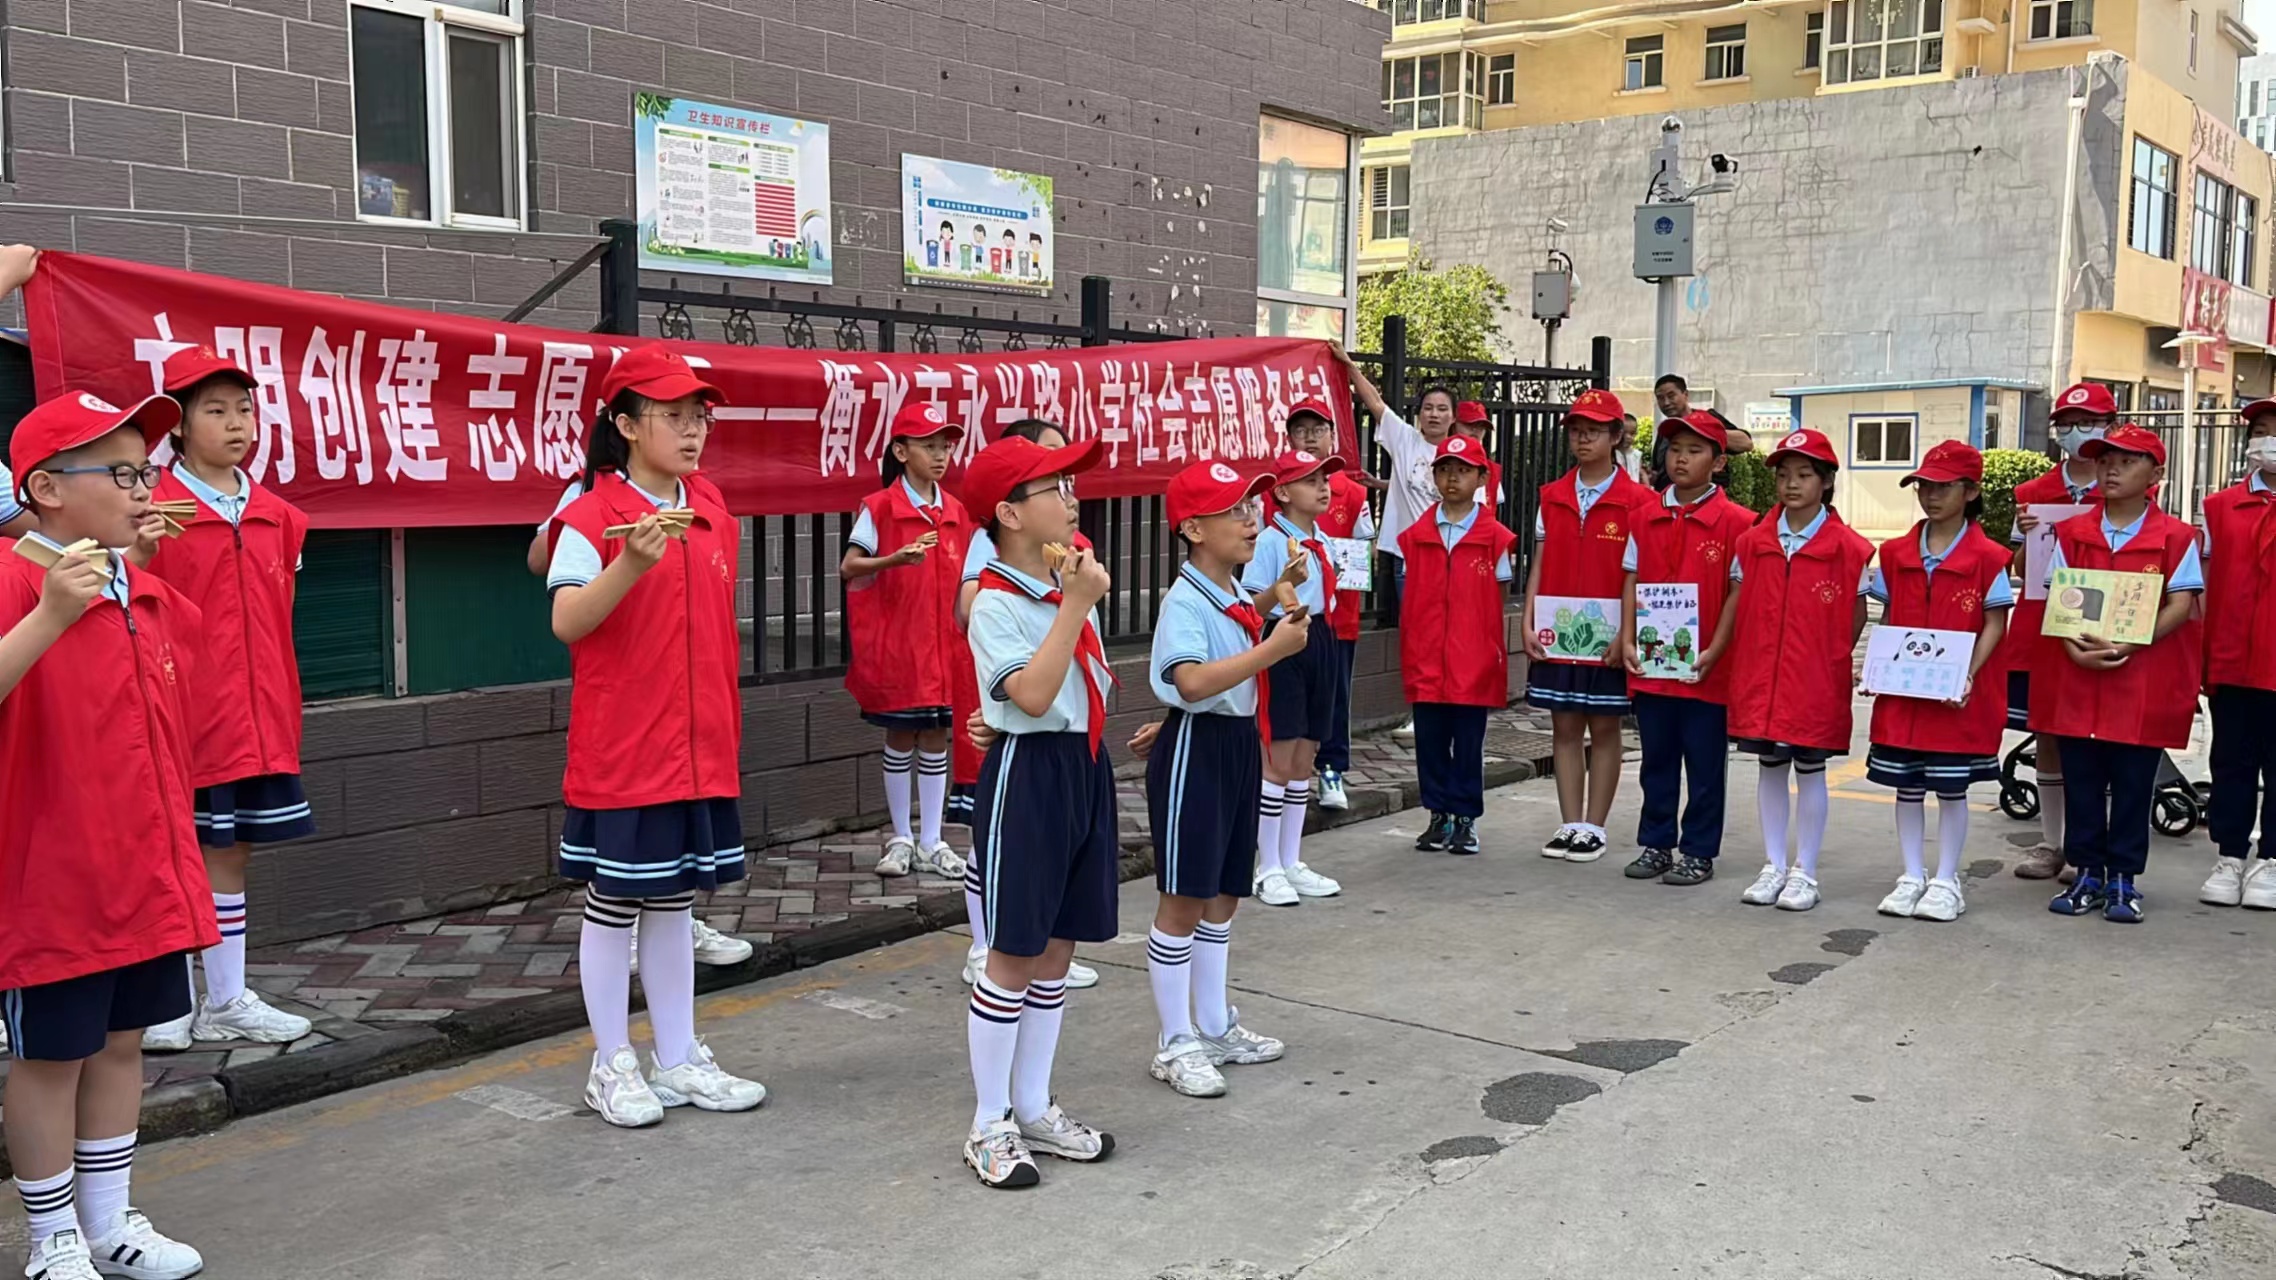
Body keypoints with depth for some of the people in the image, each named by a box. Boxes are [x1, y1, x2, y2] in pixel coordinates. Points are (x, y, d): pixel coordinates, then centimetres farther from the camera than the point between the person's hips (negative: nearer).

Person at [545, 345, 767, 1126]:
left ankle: (680, 1060, 24)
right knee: (613, 901, 6)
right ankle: (612, 1065, 20)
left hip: (700, 746, 6)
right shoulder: (593, 516, -10)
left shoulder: (712, 512, 8)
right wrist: (631, 567, -36)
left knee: (674, 899, 14)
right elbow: (566, 622, -20)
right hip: (619, 750, -6)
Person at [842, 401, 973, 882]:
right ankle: (901, 837, 18)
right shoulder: (879, 507, -7)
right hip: (895, 642, -4)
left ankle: (931, 839, 17)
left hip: (944, 642, 4)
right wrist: (895, 559, -25)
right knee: (901, 738, 5)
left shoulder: (956, 511, 7)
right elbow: (848, 568, -10)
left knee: (936, 737, 7)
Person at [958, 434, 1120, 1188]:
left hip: (1084, 764, 8)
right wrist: (1076, 605, -24)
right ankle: (989, 1125, 11)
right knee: (1014, 955, -1)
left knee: (1058, 949, 13)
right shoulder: (995, 603, -13)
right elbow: (1032, 694, -26)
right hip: (1028, 770, -8)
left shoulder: (1071, 580, 10)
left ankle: (1033, 1108, 25)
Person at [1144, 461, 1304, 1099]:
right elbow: (1192, 683, -33)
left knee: (1224, 895, 16)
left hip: (1240, 745, 9)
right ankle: (1175, 1045, 10)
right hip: (1195, 749, -9)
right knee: (1184, 899, -1)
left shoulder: (1238, 597, 10)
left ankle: (1214, 1028, 29)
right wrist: (1272, 648, -33)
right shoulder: (1185, 602, -17)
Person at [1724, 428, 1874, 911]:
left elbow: (1857, 615, 2)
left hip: (1816, 683, -3)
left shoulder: (1848, 548, -6)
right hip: (1760, 677, 3)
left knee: (1810, 770, 5)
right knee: (1770, 767, 11)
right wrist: (1744, 663, 3)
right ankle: (1774, 865, 21)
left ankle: (1805, 872, 15)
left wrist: (1829, 660, -3)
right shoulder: (1753, 542, 4)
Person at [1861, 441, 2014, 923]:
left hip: (1958, 695, -4)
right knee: (1907, 784, 10)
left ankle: (1946, 880, 16)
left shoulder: (1987, 558, -6)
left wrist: (1968, 675, -17)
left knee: (1952, 787, 5)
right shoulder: (1895, 554, 6)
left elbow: (1995, 625, -6)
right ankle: (1912, 877, 20)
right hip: (1902, 690, 4)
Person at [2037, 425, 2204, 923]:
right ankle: (2087, 874, 18)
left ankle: (2122, 881, 14)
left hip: (2144, 678, -2)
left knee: (2133, 786, 4)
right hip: (2079, 678, 2)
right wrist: (2075, 646, -13)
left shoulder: (2176, 538, 0)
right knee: (2081, 783, 7)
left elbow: (2182, 604, -6)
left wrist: (2128, 646, -18)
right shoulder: (2071, 533, 8)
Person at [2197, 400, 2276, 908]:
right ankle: (2229, 859, 17)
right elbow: (2201, 583, 7)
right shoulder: (2222, 506, 7)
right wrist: (2201, 653, 1)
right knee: (2231, 764, 8)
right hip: (2231, 662, 2)